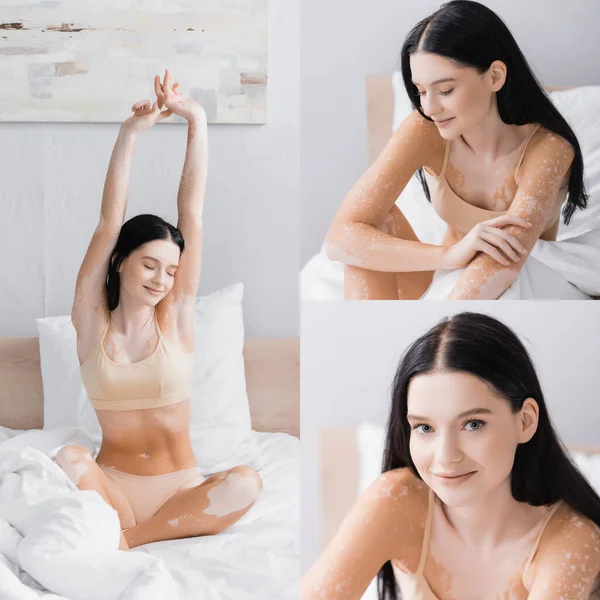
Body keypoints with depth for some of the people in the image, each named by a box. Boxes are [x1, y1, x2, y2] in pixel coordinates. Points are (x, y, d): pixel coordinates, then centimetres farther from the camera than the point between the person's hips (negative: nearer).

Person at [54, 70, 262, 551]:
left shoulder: (175, 316, 2)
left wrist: (196, 119, -5)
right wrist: (130, 134, -16)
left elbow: (192, 213, -2)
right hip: (111, 484, -1)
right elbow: (109, 223, -9)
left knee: (246, 482, -29)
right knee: (69, 459, -32)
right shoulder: (92, 321, 1)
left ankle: (124, 538, -23)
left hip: (179, 488, 1)